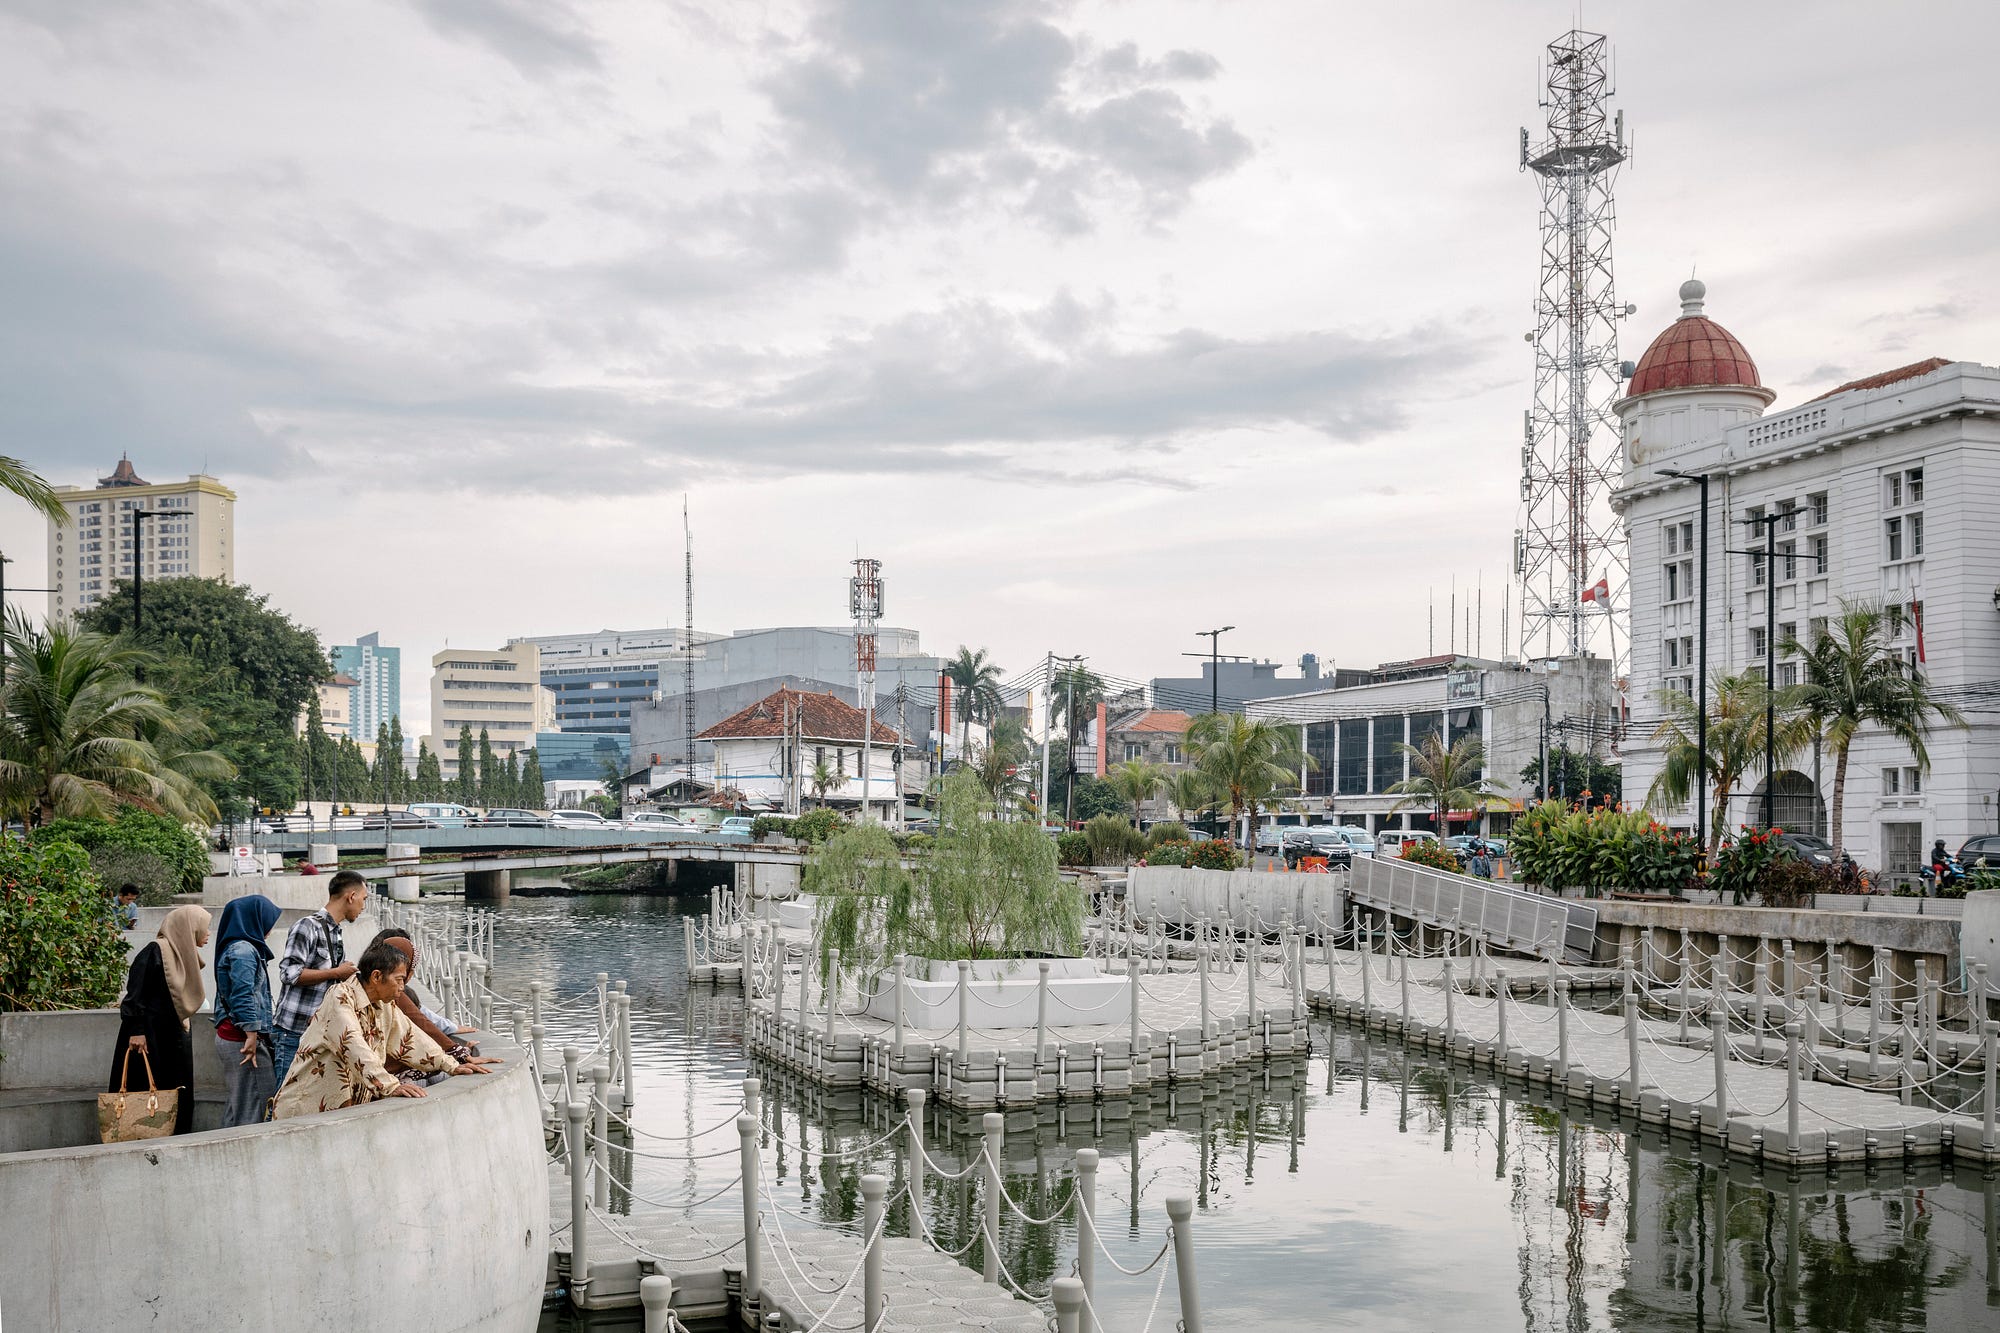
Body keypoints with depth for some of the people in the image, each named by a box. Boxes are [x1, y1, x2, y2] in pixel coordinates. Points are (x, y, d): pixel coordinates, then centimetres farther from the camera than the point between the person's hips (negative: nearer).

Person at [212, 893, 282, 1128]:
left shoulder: (234, 948, 18)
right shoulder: (243, 950, -14)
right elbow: (243, 996, -21)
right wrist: (251, 1035, -21)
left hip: (228, 1035, 10)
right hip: (242, 1037, -10)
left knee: (235, 1104, 13)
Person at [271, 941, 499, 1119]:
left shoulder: (385, 1005, 8)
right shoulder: (341, 998, -17)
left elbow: (410, 1038, 16)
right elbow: (354, 1047, -28)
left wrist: (453, 1066, 8)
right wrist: (391, 1086, -37)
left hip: (349, 1107, 7)